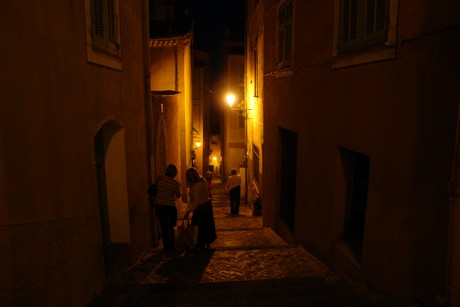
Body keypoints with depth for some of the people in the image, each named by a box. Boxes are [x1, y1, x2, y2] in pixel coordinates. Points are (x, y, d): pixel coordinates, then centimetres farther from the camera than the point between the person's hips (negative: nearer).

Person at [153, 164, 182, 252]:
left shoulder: (160, 178, -9)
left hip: (159, 206, 2)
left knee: (164, 227, 15)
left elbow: (156, 187, 3)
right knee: (171, 227, 16)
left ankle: (166, 247, 23)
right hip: (170, 207, -2)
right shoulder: (175, 183, -12)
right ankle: (172, 247, 21)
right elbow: (178, 195, 1)